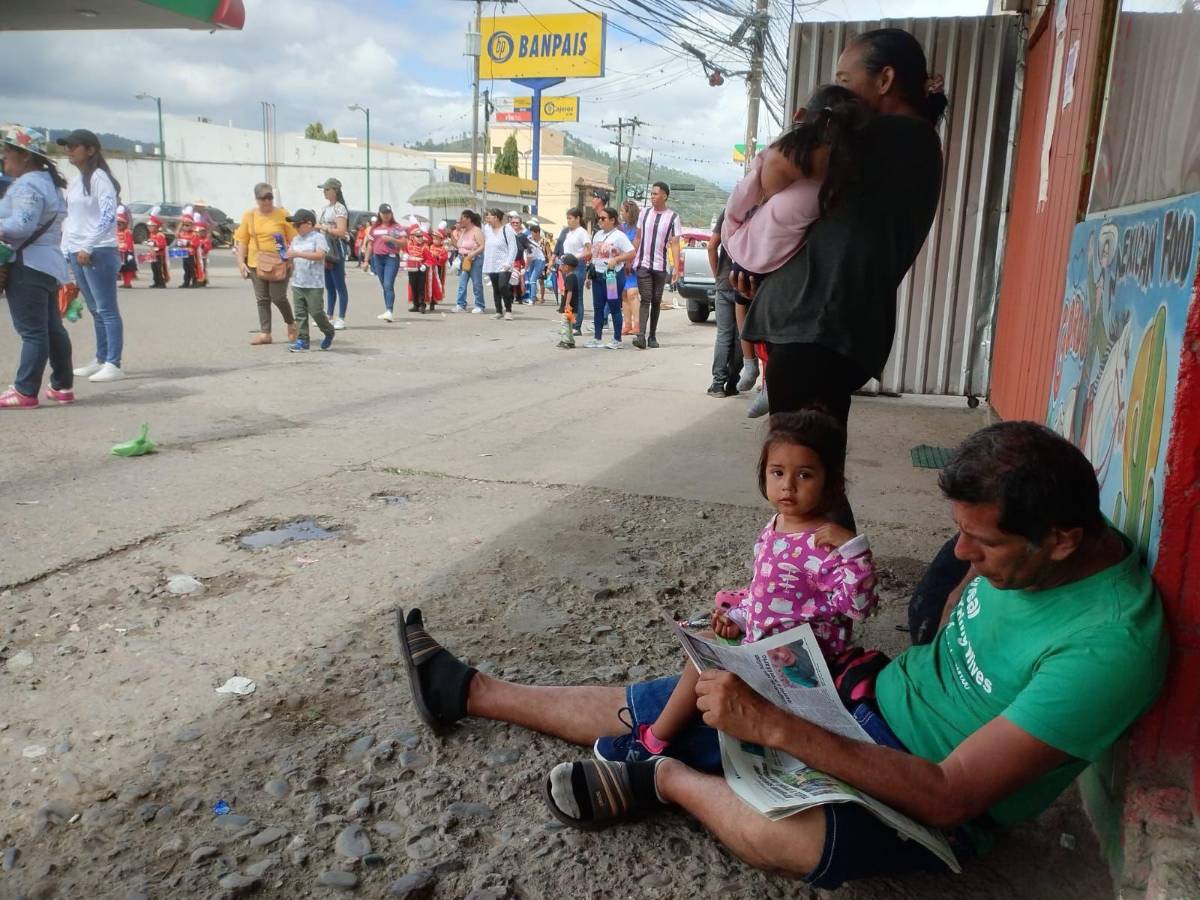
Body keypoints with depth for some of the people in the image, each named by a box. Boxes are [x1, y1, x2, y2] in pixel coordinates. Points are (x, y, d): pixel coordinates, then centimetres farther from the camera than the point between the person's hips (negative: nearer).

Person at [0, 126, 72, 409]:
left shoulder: (27, 185, -15)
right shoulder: (47, 181, 17)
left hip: (27, 267, -10)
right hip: (48, 263, 10)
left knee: (32, 331, -8)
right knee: (53, 328, 13)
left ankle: (25, 392, -4)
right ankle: (62, 386, 18)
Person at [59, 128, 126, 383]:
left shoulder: (99, 177, -8)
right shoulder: (74, 181, 17)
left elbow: (108, 216, -18)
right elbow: (69, 218, 22)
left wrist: (88, 247, -20)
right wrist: (65, 249, 15)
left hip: (98, 252, -9)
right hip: (76, 253, 9)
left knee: (107, 309, -7)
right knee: (95, 310, 13)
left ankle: (114, 365, -7)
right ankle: (101, 360, 19)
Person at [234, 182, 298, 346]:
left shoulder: (282, 214, -3)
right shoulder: (249, 215, 5)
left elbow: (293, 239, -1)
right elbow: (242, 241, 7)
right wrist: (241, 262, 0)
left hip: (278, 265, -3)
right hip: (256, 264, 3)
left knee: (278, 297, -4)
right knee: (262, 299, 6)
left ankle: (291, 324, 22)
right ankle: (265, 332, 12)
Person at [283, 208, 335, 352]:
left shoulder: (318, 237, -6)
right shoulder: (296, 239, 16)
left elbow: (320, 255, -21)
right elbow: (291, 256, 24)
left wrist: (298, 254, -22)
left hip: (314, 284, -6)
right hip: (297, 283, 7)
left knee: (316, 312, -2)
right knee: (300, 313, 4)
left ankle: (329, 332, 21)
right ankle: (302, 340, 6)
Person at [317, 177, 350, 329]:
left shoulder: (339, 208, -9)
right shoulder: (325, 208, 17)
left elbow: (341, 231, -18)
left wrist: (322, 227, -13)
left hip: (336, 250, -9)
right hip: (325, 249, 9)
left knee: (339, 285, -5)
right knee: (329, 286, 13)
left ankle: (341, 318, -3)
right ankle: (328, 316, 18)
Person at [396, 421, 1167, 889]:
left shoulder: (1109, 647, -30)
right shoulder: (1018, 545, -9)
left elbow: (947, 797, -31)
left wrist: (773, 724, -35)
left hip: (937, 802, -6)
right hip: (877, 701, 7)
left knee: (773, 829, -39)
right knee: (647, 707, 3)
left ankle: (665, 780, -4)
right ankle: (466, 692, 22)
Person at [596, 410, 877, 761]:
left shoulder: (826, 543, -24)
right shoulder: (774, 528, 4)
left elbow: (858, 605, -28)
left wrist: (851, 546, -37)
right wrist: (737, 616, 6)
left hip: (792, 657, -9)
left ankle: (653, 744, 0)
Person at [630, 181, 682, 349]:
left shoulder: (673, 217, -2)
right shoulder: (644, 212, 5)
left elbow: (675, 244, -5)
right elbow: (638, 238, 11)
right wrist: (630, 259, 7)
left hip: (660, 266, 0)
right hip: (643, 264, 0)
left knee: (656, 301, 7)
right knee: (645, 299, -10)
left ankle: (652, 336, 16)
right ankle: (641, 336, -18)